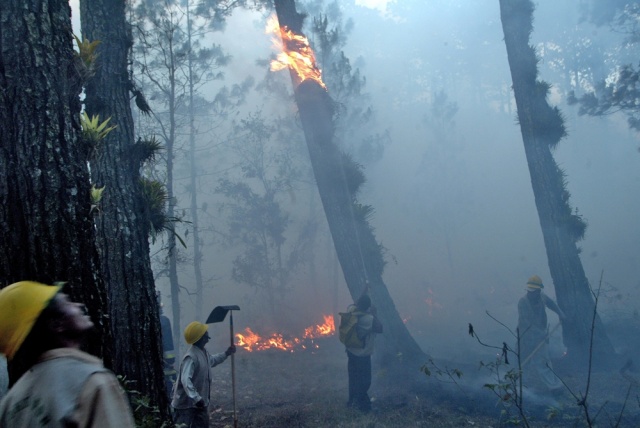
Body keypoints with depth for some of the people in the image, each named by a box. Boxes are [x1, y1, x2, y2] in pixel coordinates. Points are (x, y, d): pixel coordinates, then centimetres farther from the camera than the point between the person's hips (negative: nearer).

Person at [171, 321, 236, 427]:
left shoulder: (202, 352, 6)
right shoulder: (191, 357, -26)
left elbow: (212, 360, 32)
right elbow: (185, 380, -38)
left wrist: (226, 354, 29)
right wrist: (196, 398, -45)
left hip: (199, 403, 10)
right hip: (188, 405, -10)